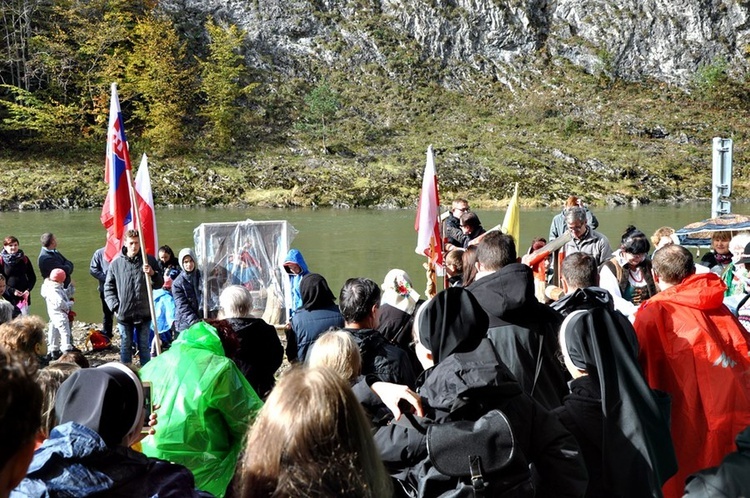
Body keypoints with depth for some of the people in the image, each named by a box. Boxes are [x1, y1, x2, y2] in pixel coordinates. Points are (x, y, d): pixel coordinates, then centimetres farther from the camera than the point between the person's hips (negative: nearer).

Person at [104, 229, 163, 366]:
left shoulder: (149, 260, 2)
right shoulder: (116, 263, 1)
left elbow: (159, 284, 6)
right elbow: (108, 288, 6)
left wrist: (153, 274, -14)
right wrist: (115, 306, -4)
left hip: (144, 312, 0)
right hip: (124, 314, 0)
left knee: (144, 346, 10)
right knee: (126, 346, 9)